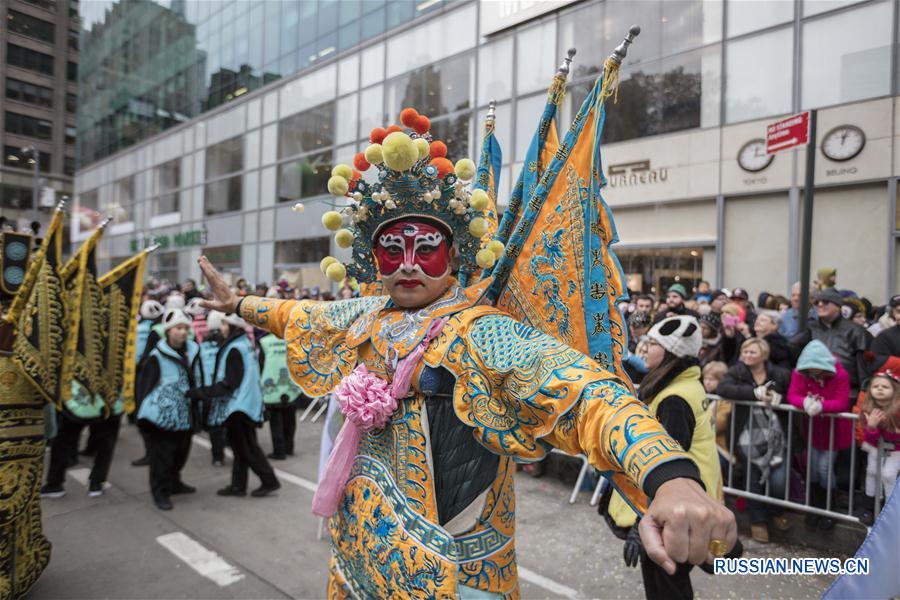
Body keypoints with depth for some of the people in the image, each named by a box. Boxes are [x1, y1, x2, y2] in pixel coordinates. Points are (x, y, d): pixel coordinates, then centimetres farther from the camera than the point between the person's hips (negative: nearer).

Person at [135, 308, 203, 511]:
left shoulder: (193, 351, 3)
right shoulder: (157, 356, -12)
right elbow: (143, 385, -8)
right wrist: (143, 412, -9)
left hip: (186, 416, 6)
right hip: (162, 416, -6)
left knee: (181, 451, 18)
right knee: (162, 454, 2)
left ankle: (174, 482, 39)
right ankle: (160, 492, 18)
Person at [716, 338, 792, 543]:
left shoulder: (780, 374, 1)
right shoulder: (737, 372, -3)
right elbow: (722, 389, -19)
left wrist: (780, 397, -17)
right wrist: (754, 393, -27)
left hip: (775, 436, 1)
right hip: (749, 438, 0)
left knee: (779, 482, -7)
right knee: (754, 479, 2)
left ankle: (775, 511, 28)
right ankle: (758, 520, 27)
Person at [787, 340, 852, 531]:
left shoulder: (840, 375, -21)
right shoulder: (800, 372, -12)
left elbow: (842, 403, -27)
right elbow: (792, 395, -18)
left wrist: (821, 406, -44)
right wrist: (805, 402, -39)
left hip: (834, 428, -3)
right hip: (812, 428, 3)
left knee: (825, 467, -3)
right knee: (813, 467, 10)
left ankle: (828, 509, 19)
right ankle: (815, 506, 28)